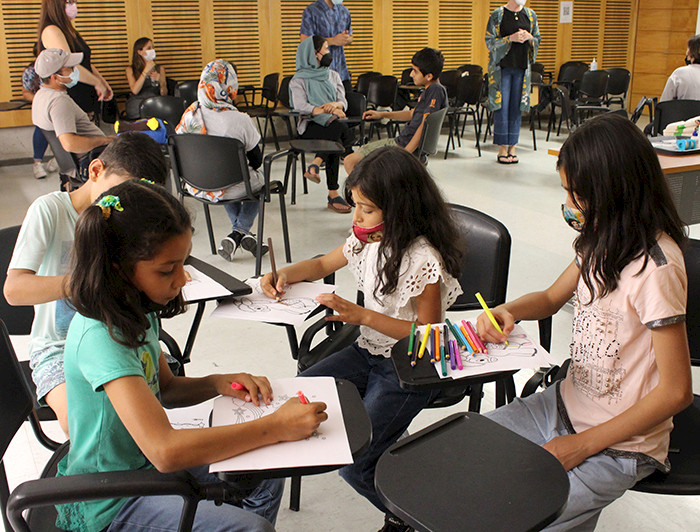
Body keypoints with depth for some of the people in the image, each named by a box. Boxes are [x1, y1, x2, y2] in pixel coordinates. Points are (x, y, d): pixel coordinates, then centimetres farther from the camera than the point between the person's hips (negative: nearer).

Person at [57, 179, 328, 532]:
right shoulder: (99, 337, -32)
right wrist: (275, 427, -34)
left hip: (144, 461, 9)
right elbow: (165, 451, -39)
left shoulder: (136, 309, -3)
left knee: (266, 475, 10)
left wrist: (217, 384, -8)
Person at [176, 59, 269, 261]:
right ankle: (240, 232, 16)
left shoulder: (190, 114, -11)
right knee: (258, 179, 30)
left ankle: (240, 233, 30)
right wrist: (247, 168, 15)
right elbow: (256, 161, -9)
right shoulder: (240, 120, -21)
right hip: (229, 189, -4)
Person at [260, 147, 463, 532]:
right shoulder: (369, 238, -1)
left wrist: (364, 316, -26)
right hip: (369, 351, 8)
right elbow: (323, 264, 16)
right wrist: (284, 275, -4)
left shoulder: (423, 259, -24)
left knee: (353, 465, -15)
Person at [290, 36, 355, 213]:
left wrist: (336, 105, -15)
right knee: (341, 129, -32)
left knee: (335, 141, -32)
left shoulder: (333, 75, 20)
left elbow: (343, 102, 10)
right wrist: (327, 110, -22)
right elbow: (300, 106, -12)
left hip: (332, 124, 4)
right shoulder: (299, 80, 4)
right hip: (310, 125, -4)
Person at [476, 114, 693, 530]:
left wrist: (582, 445, -17)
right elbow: (552, 298, 16)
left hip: (620, 445, -7)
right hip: (567, 403, 8)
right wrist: (508, 311, -7)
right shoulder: (603, 242, 0)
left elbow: (676, 392, -22)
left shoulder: (656, 267, -25)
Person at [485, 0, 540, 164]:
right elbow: (489, 41, -5)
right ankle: (502, 148, 4)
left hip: (521, 67, 4)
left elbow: (538, 40, 15)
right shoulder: (498, 14, -2)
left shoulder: (530, 15, 9)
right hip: (502, 67, -3)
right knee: (502, 106, -4)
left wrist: (529, 37, -8)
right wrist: (511, 38, -18)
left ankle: (512, 147, 12)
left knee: (516, 107, 5)